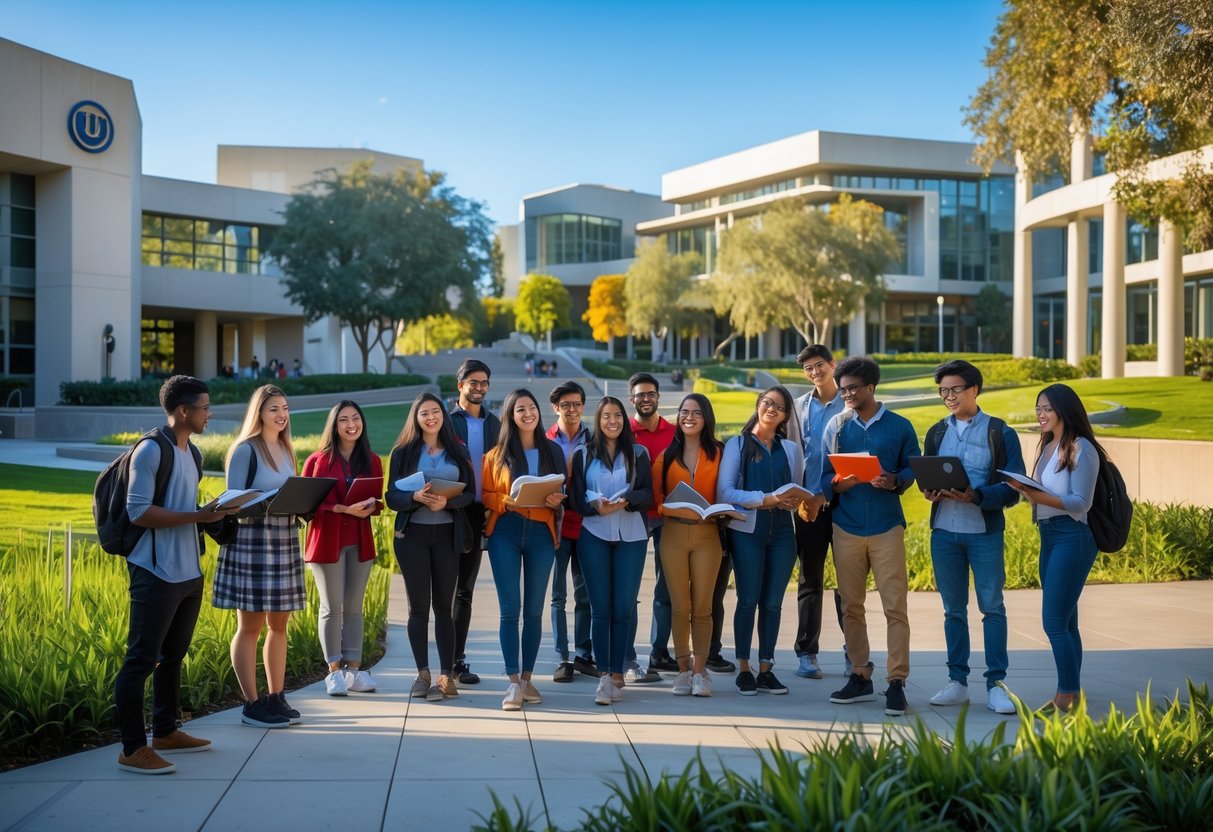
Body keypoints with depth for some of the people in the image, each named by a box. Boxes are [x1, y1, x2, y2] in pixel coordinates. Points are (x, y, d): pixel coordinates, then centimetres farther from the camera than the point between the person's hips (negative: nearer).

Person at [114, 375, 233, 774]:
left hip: (189, 572, 9)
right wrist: (198, 516, -23)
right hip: (157, 574, -9)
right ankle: (132, 749, 3)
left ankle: (165, 732, 28)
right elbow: (138, 511, -19)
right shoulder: (151, 451, -13)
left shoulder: (191, 452, 14)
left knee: (173, 655, 16)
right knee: (141, 659, -2)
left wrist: (213, 511, 5)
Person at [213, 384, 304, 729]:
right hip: (251, 541, -7)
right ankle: (252, 705, 6)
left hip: (284, 541, 7)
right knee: (250, 626, 0)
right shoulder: (245, 450, -6)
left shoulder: (286, 450, 15)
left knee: (279, 623, 10)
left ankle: (276, 698, 18)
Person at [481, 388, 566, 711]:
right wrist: (507, 502, -15)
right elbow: (485, 495, 4)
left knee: (534, 609, 6)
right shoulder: (497, 454, 6)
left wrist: (557, 500, -10)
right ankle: (513, 682, -2)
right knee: (510, 607, -6)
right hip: (505, 532, -1)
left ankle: (527, 678, 16)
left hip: (541, 532, 2)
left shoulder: (553, 451, 10)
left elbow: (563, 493, 12)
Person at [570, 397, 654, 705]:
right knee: (600, 608, -1)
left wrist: (626, 501, -20)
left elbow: (648, 493, 0)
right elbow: (575, 497, 2)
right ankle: (604, 675, 3)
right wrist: (596, 506, -17)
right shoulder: (584, 454, 9)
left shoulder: (638, 453, 10)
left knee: (623, 609, -2)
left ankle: (617, 675, 5)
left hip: (631, 536, 0)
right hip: (594, 535, 0)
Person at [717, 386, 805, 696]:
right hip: (747, 530, -3)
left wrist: (793, 502, -8)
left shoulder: (791, 449, 16)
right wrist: (765, 499, -17)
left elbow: (797, 491, 16)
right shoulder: (737, 444, 4)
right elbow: (724, 492, -6)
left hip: (782, 532, 3)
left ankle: (766, 670, 12)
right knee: (748, 600, 0)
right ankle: (744, 670, 8)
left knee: (772, 603, 5)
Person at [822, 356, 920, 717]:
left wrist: (895, 481, -15)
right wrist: (840, 484, -16)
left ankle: (897, 682, 1)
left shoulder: (899, 426, 3)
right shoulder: (836, 426, 7)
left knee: (895, 606, -5)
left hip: (887, 526, -2)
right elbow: (825, 477, 5)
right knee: (851, 606, 8)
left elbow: (912, 469, 5)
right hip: (846, 527, 2)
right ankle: (860, 677, 18)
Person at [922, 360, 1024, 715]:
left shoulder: (1000, 433, -1)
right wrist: (929, 492, -7)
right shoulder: (936, 432, 12)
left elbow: (1013, 487, -6)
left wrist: (976, 496, -22)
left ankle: (995, 685, 7)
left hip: (985, 530, -3)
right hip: (944, 530, 4)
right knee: (953, 608, 9)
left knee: (992, 606, -1)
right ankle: (957, 682, 16)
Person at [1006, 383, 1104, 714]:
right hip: (1048, 535, 9)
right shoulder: (1047, 447, 15)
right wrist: (1026, 491, -2)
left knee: (1054, 622, -9)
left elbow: (1080, 503, -16)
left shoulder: (1080, 448, -10)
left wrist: (1038, 496, -26)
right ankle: (1068, 695, 18)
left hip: (1072, 537, -9)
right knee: (1065, 622, 12)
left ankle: (1068, 697, -2)